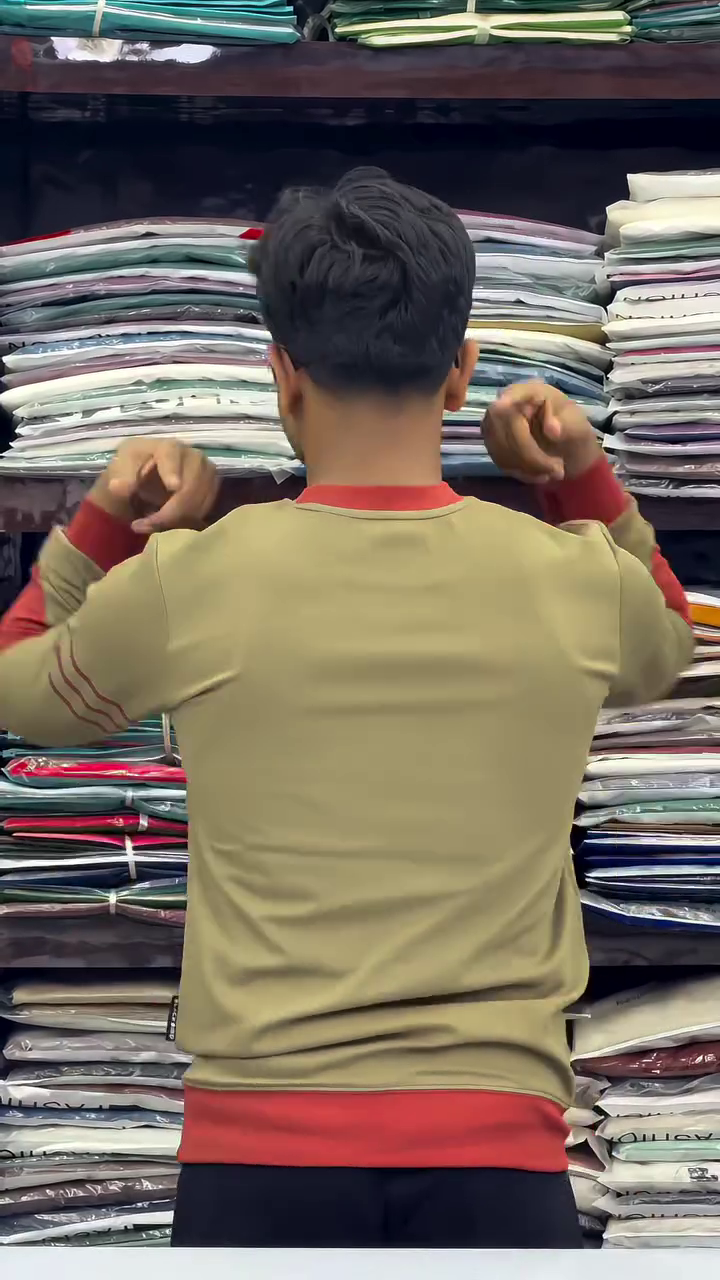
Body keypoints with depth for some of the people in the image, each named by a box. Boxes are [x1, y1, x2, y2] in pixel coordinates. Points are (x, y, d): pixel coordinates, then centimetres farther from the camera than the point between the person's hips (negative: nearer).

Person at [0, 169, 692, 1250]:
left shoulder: (188, 584, -6)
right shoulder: (576, 583, -2)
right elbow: (665, 647, 26)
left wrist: (105, 524, 17)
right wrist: (586, 480, 21)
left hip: (260, 1141, 0)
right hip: (496, 1145, 1)